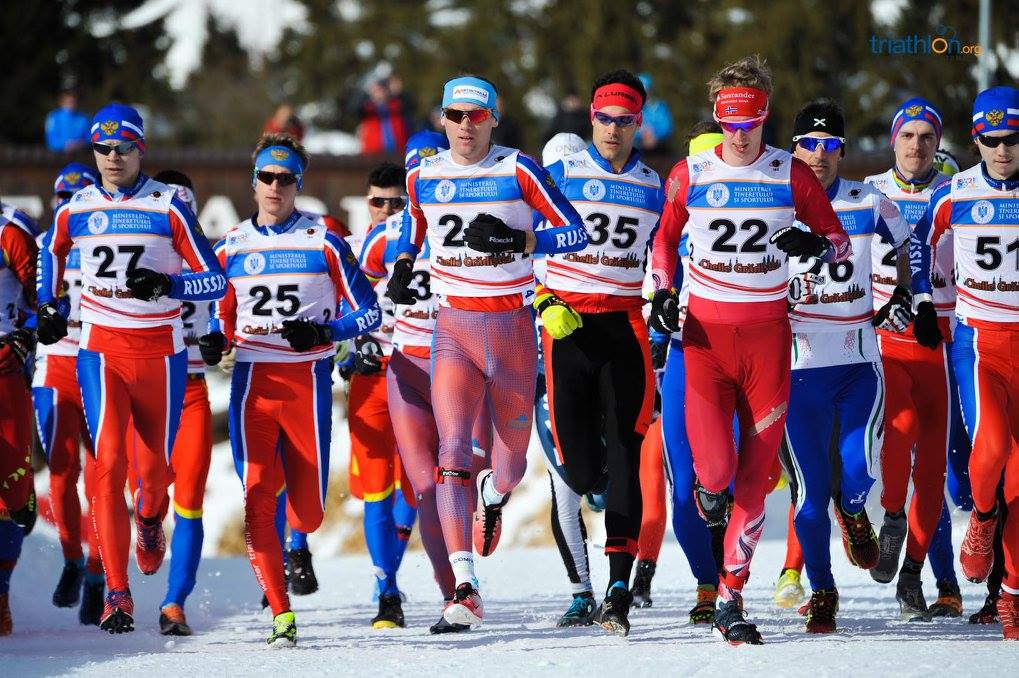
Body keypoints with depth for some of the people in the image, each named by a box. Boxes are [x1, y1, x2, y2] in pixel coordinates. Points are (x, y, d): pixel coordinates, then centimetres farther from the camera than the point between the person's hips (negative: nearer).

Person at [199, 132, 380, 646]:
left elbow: (367, 312, 4)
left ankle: (297, 539, 39)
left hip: (308, 381, -1)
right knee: (256, 498, -13)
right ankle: (280, 615, -9)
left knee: (308, 506, 0)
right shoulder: (231, 247, 11)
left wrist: (324, 332, -14)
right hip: (252, 381, 1)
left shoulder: (323, 243, 3)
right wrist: (214, 340, -4)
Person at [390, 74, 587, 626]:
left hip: (512, 326, -1)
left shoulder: (518, 171, -5)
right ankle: (464, 587, -26)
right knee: (452, 449, -19)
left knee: (512, 458, 13)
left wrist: (514, 239, -19)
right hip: (453, 327, 1)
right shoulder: (423, 177, 5)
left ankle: (493, 495, 54)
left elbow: (576, 233, -6)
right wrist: (402, 268, 5)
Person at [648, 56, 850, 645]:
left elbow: (841, 242, 8)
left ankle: (731, 598, 9)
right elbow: (665, 238, 19)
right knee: (714, 469, -13)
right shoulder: (689, 175, 2)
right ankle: (714, 488, 26)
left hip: (768, 336, 1)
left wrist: (817, 245, -14)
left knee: (757, 474, 0)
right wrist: (662, 291, 3)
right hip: (705, 334, 0)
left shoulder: (792, 175, 1)